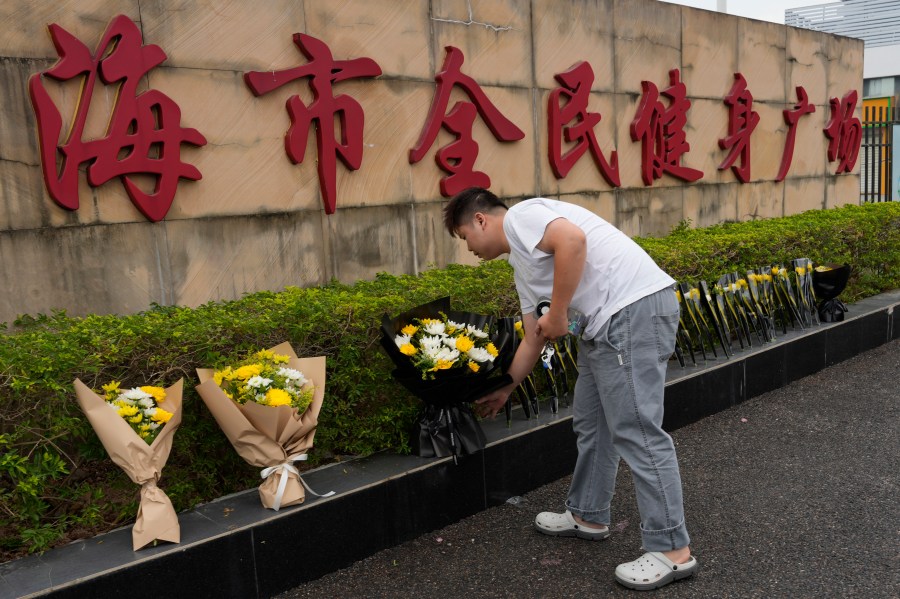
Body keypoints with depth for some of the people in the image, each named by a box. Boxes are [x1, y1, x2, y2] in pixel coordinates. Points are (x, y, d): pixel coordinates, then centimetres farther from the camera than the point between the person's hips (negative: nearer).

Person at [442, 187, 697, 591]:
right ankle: (587, 516, 33)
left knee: (635, 431, -8)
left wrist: (558, 314, -14)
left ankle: (672, 550, 1)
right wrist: (503, 391, 38)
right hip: (608, 321, 11)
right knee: (590, 424, 18)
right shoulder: (522, 267, 26)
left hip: (636, 307, -11)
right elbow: (533, 340, 30)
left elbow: (573, 239, -22)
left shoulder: (520, 216, -2)